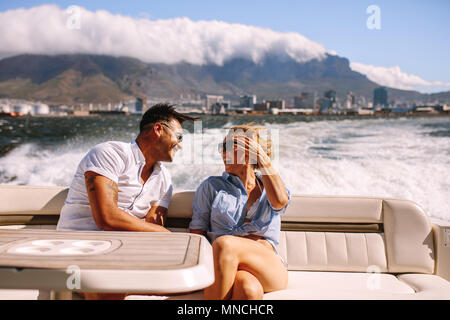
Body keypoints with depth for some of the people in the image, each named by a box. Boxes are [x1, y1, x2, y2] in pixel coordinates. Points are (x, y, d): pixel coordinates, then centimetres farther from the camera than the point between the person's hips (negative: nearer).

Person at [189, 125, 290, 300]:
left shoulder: (269, 188, 19)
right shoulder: (211, 186, 18)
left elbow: (280, 202, -8)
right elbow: (196, 232, 13)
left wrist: (261, 156, 0)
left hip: (270, 267, 1)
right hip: (226, 265, 0)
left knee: (224, 243, -33)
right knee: (249, 289, -38)